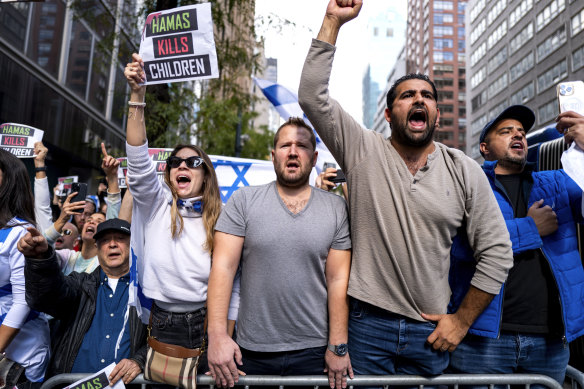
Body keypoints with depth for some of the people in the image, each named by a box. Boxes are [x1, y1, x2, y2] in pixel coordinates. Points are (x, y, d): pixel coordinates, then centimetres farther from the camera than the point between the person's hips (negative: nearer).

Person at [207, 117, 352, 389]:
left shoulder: (336, 208, 0)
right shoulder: (243, 201, -1)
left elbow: (338, 280, -1)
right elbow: (223, 267, -7)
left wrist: (338, 346, -3)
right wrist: (217, 335, -14)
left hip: (313, 351, 0)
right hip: (251, 350, 0)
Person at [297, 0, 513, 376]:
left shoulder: (464, 171, 1)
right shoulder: (363, 151, -1)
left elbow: (497, 251, 3)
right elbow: (312, 95, -11)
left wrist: (463, 319, 1)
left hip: (430, 331, 2)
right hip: (366, 325, -1)